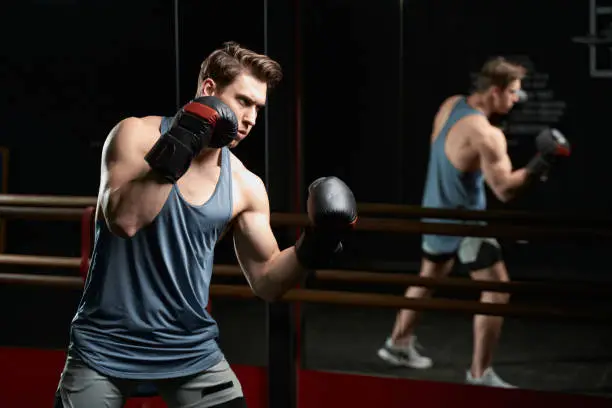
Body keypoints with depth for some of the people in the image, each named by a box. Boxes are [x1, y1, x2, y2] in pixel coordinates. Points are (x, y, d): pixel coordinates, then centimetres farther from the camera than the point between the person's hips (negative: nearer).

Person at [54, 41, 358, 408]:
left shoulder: (245, 187, 0)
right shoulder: (138, 135, -8)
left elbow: (266, 282, 5)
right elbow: (123, 221, -24)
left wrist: (311, 249, -11)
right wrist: (174, 155, -27)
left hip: (191, 351, 3)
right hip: (107, 347, -3)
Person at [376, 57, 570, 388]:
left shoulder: (451, 104, -2)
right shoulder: (485, 134, -27)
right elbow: (505, 190, -27)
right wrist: (540, 165, -21)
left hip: (436, 211, 9)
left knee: (429, 278, 28)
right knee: (496, 291, -5)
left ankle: (398, 344, 42)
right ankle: (480, 374, -2)